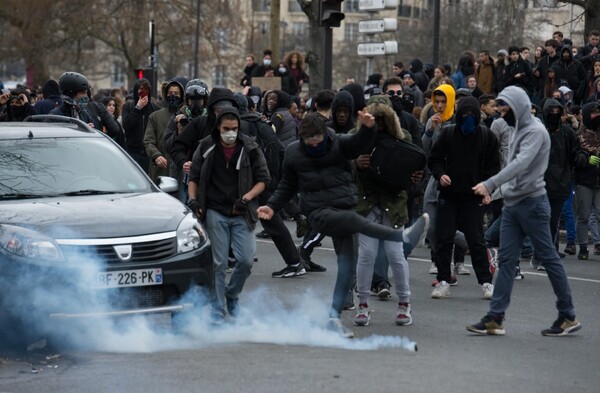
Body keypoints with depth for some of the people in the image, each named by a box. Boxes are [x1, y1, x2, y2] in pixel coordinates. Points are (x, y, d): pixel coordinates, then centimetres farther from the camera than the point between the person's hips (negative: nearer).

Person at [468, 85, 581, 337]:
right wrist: (495, 189, 7)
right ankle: (495, 318, 0)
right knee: (506, 260, 3)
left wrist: (490, 184, -34)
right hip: (512, 203, 9)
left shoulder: (536, 131, -13)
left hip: (532, 203, -9)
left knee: (548, 258, -1)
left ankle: (568, 317, 8)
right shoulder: (518, 131, 15)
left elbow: (521, 164, -26)